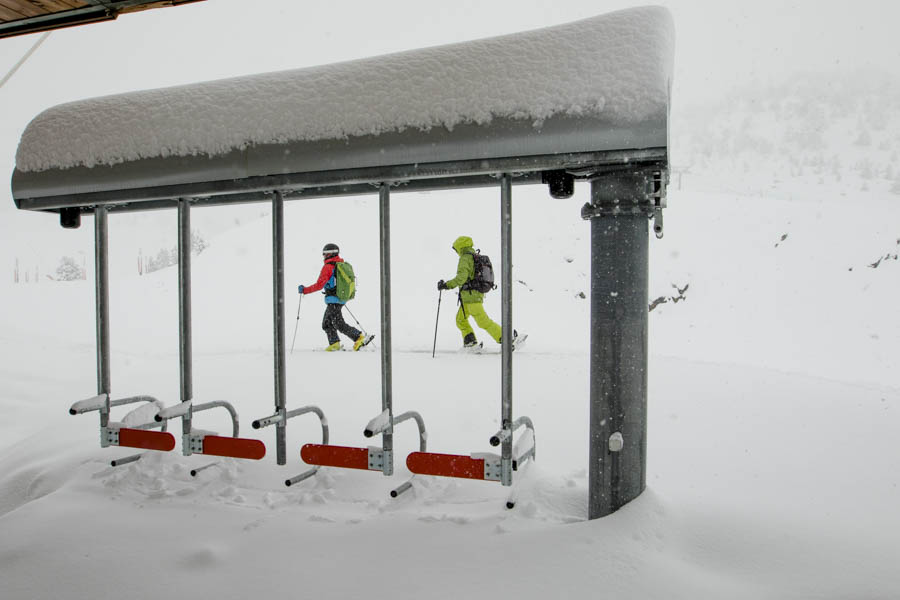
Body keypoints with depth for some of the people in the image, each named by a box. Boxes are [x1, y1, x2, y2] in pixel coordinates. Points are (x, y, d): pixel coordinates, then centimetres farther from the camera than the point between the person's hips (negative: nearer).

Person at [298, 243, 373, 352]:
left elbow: (319, 285, -18)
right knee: (327, 323, 16)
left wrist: (304, 290, -9)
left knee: (339, 325, -6)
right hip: (341, 299, 9)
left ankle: (360, 337, -11)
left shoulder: (328, 266, -13)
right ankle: (334, 343, 14)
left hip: (333, 300, -9)